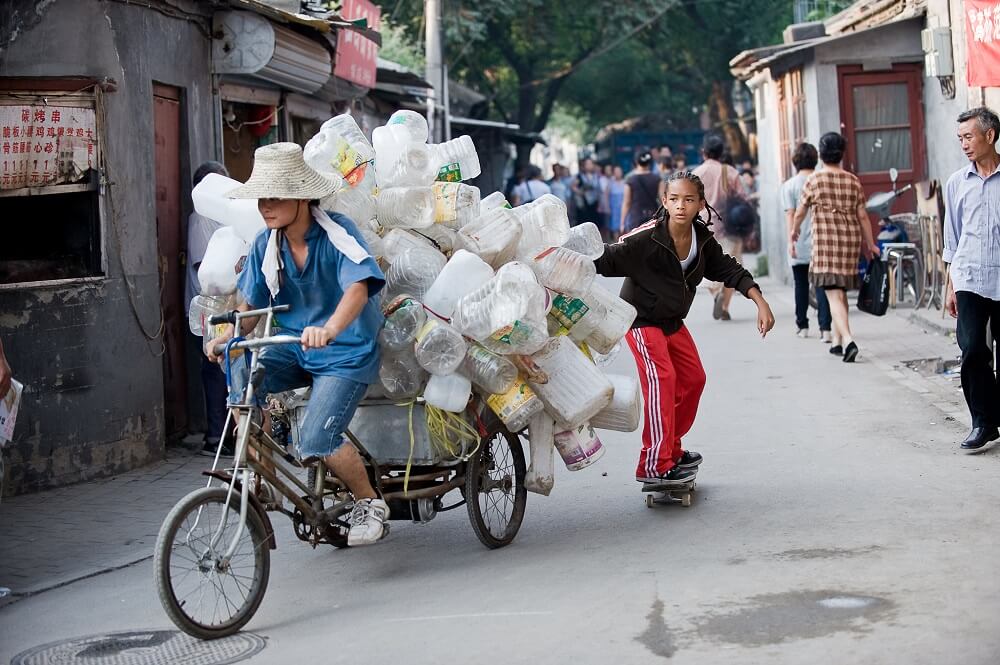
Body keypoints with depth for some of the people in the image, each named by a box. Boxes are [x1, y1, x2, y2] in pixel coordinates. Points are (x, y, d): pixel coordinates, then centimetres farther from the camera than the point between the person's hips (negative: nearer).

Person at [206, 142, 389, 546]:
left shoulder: (337, 233, -18)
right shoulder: (266, 244, -1)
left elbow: (358, 288, -33)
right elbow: (251, 304, 6)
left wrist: (329, 329, -52)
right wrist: (229, 337, -15)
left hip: (345, 352, -5)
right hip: (293, 348, 5)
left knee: (316, 443, -20)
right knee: (240, 380, -24)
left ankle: (370, 503, 8)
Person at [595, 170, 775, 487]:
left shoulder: (703, 239, -7)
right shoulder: (647, 238, -27)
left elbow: (728, 269, 4)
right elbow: (607, 259, -28)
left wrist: (760, 302, 0)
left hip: (672, 321, 8)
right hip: (641, 319, -8)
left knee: (693, 378, 12)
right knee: (661, 379, -21)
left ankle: (671, 450, 30)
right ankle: (654, 466, -21)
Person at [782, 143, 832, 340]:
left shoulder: (789, 185, -3)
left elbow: (790, 214, -8)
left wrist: (791, 240, -8)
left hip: (800, 245, -1)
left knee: (801, 285, 12)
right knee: (822, 285, -1)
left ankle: (802, 326, 21)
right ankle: (825, 328, -10)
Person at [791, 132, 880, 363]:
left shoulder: (814, 181, -3)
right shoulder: (853, 181, 6)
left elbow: (800, 212, 7)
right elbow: (862, 216, 6)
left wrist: (794, 231, 27)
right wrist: (870, 244, 15)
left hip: (825, 241, -4)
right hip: (850, 240, 4)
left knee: (834, 294, -9)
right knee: (841, 291, 17)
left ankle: (848, 340, -27)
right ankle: (837, 341, 25)